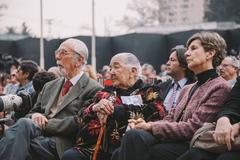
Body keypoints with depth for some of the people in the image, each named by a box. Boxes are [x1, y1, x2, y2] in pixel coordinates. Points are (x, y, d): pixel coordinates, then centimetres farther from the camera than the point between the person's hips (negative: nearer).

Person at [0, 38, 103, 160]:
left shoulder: (93, 89, 4)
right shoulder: (50, 86, 27)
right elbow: (33, 112, 25)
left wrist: (47, 123, -11)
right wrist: (35, 116, -1)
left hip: (60, 145, -6)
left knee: (23, 123, -32)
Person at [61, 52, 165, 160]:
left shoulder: (148, 93, 12)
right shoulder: (105, 94, 23)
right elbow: (82, 121, 16)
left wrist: (114, 109, -6)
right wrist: (94, 108, -7)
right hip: (100, 149, 4)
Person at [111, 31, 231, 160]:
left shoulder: (219, 87, -3)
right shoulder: (187, 89, 25)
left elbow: (193, 127, -11)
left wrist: (151, 126, -9)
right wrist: (146, 124, -4)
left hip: (190, 146, -8)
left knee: (134, 136, -28)